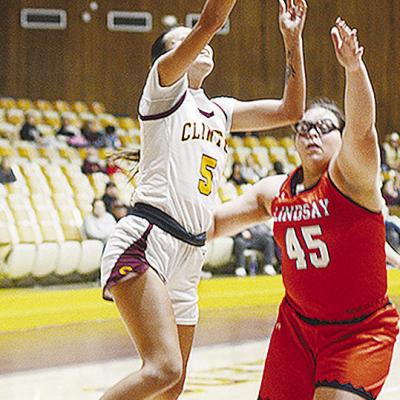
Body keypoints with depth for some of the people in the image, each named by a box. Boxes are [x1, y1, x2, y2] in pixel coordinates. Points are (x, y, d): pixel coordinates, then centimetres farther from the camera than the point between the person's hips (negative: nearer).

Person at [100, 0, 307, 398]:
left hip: (189, 253, 8)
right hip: (144, 241, -8)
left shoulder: (221, 111, 23)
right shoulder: (164, 85, 3)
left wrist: (292, 40, 18)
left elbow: (290, 110, 23)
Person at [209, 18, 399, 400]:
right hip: (296, 324, 6)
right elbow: (214, 223, 13)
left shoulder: (351, 175, -12)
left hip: (362, 330, -6)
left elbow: (361, 124, -33)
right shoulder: (274, 191, 4)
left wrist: (354, 68, -49)